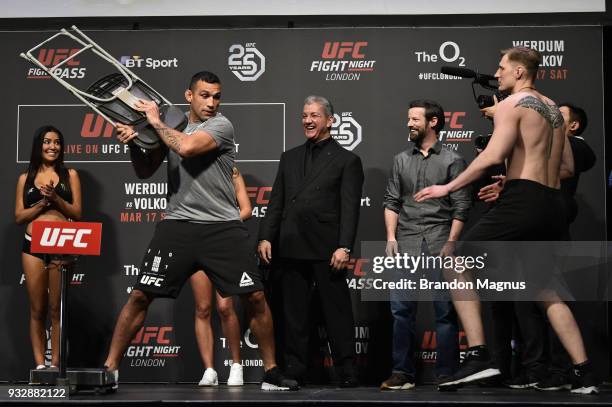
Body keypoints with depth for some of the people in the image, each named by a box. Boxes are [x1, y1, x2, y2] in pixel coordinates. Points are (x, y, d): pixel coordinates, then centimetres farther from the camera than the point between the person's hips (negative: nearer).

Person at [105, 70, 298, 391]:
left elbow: (186, 147, -22)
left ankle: (271, 371, 11)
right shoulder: (171, 126, 9)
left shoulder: (221, 125, -6)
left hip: (222, 227, -3)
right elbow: (145, 172, 13)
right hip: (177, 224, 3)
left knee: (255, 297, -5)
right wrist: (133, 142, -5)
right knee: (140, 295, -1)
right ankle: (110, 367, 10)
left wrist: (156, 122, -7)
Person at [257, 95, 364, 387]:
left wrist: (344, 247, -14)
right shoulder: (289, 158, 18)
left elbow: (350, 209, -4)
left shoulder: (347, 160, 4)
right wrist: (265, 237, 4)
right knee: (293, 312, 8)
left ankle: (347, 371, 6)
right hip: (292, 248, 5)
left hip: (326, 249, -4)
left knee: (337, 311, 0)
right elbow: (276, 202, 15)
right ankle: (294, 369, 15)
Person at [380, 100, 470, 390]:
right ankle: (402, 373, 5)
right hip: (406, 245, 3)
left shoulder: (452, 160, 3)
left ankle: (446, 374, 7)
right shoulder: (401, 160, 15)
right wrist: (391, 237, 1)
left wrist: (451, 243, -10)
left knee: (445, 311, 0)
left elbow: (461, 207, -1)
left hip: (439, 244, -3)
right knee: (401, 308, -1)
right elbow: (391, 202, 13)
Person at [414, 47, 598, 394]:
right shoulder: (554, 108, 21)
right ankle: (585, 374, 15)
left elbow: (493, 156, -17)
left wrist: (448, 188, -11)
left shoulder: (512, 104, -3)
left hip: (523, 202, -8)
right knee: (548, 290, 19)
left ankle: (479, 357, -16)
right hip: (554, 205, 8)